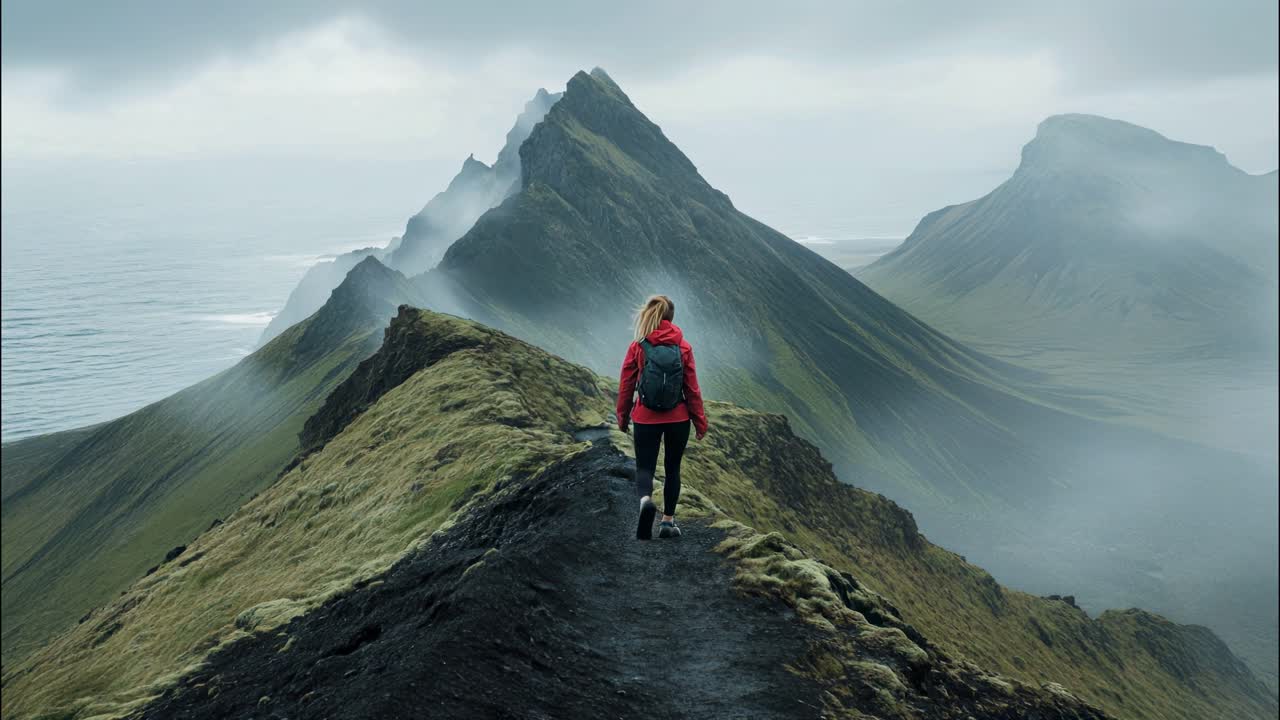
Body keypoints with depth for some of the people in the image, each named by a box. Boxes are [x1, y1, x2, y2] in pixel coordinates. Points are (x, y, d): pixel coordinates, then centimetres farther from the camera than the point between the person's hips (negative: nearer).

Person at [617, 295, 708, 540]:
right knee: (672, 468, 16)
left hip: (646, 419, -1)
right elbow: (692, 387, -1)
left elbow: (626, 385, 0)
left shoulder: (637, 347, -5)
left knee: (645, 467, 6)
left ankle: (646, 500, -24)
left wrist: (622, 416, 12)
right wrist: (700, 421, 7)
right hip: (678, 419, 1)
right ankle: (668, 521, 18)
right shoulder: (683, 347, -3)